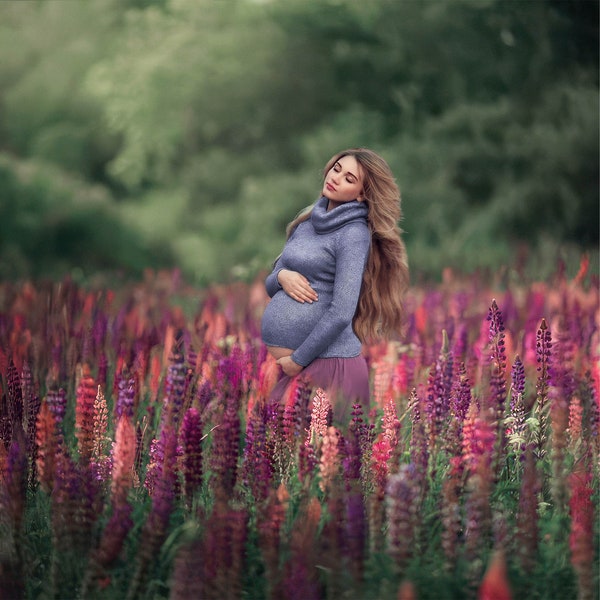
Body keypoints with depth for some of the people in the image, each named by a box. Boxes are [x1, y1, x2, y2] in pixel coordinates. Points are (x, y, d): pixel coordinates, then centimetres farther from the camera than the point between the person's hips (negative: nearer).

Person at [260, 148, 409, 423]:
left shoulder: (354, 234, -11)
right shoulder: (308, 221, 12)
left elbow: (341, 313, -19)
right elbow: (270, 284, 17)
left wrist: (298, 360, -13)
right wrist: (281, 277, -6)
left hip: (324, 360, -7)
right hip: (279, 356, 8)